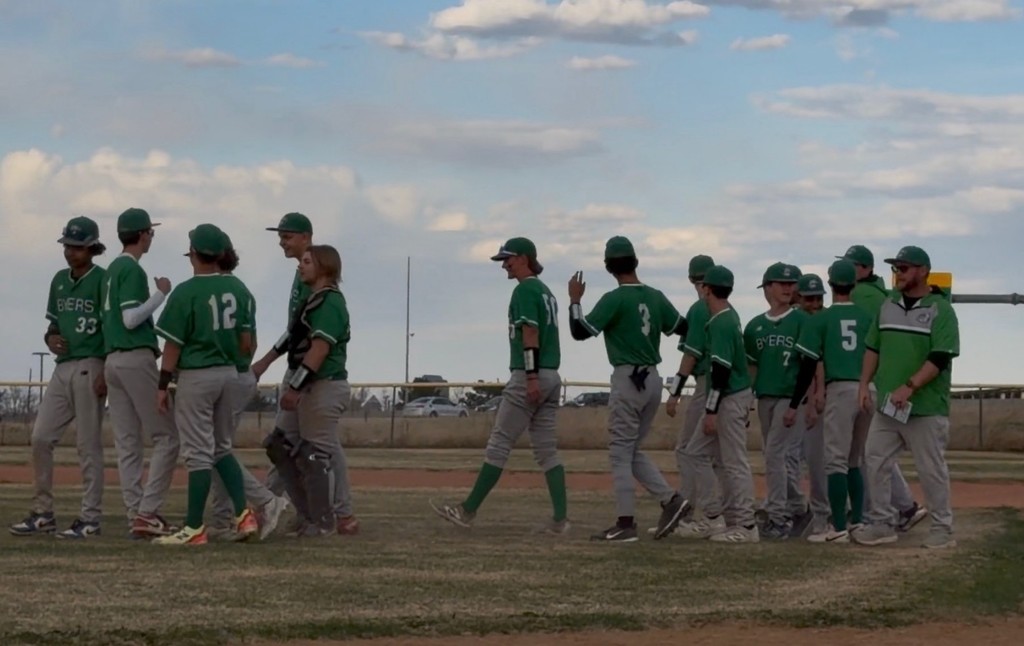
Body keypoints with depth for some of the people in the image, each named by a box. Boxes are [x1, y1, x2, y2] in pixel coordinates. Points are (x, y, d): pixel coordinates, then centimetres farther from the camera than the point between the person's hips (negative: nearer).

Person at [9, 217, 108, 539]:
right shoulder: (60, 280, 16)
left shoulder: (102, 280, -5)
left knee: (88, 444, -5)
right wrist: (50, 338, 0)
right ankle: (42, 514, 10)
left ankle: (90, 519, -1)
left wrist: (106, 372, -17)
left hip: (90, 367, -7)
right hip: (63, 367, 7)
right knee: (40, 437, 3)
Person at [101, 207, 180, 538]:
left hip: (112, 360, 9)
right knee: (166, 436, -6)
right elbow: (131, 319, -16)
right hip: (136, 359, -9)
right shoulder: (133, 270, -9)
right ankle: (148, 512, -12)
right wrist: (161, 294, -8)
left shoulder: (113, 269, 18)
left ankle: (136, 514, 4)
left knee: (127, 443, 5)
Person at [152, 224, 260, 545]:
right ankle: (243, 514, 6)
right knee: (222, 447, 17)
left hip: (196, 377, -6)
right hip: (229, 374, 6)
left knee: (199, 452, -3)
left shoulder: (185, 292, -13)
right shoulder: (237, 289, 3)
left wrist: (162, 386, -5)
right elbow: (246, 343, 5)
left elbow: (173, 345, -11)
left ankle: (194, 529, 1)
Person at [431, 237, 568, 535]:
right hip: (551, 377, 9)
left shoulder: (525, 289, -9)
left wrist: (531, 376, -23)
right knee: (547, 450, 5)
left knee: (499, 444, -4)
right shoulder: (546, 291, 20)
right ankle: (560, 519, -1)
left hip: (528, 377, -9)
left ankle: (468, 510, 0)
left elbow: (530, 334, -17)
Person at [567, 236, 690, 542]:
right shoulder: (655, 297, 7)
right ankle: (671, 499, 2)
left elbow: (580, 331, -15)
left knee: (621, 452, -2)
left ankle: (625, 524, -4)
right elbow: (683, 328, 14)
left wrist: (575, 300, -3)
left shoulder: (615, 299, -12)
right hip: (653, 379, 7)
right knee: (632, 450, 16)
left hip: (627, 380, -7)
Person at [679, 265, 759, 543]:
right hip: (732, 395, 10)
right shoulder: (729, 316, 10)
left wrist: (711, 411, -20)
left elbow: (721, 369, -21)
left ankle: (746, 526, -3)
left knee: (735, 463, -6)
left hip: (731, 398, -10)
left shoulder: (721, 323, -18)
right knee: (694, 454, 12)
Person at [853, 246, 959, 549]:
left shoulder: (941, 310, -8)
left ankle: (942, 528, 11)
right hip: (887, 405, 6)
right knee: (876, 462, 5)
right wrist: (865, 384, 7)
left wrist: (910, 386, -23)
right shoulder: (888, 306, 12)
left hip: (926, 407, -6)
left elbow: (940, 357, -16)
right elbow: (873, 348, 18)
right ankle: (881, 524, 13)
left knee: (931, 469, 0)